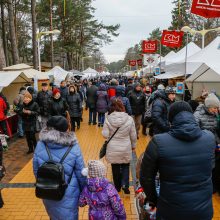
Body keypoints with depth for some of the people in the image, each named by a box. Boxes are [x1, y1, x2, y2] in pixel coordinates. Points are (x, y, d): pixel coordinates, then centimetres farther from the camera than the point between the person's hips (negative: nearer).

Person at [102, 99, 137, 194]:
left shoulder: (108, 119, -13)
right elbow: (133, 135, -1)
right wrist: (133, 145, 15)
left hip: (113, 149, 0)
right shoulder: (129, 119, -10)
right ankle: (125, 184, 3)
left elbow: (105, 135, -11)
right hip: (126, 149, 0)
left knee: (115, 168, 17)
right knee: (125, 166, 19)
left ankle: (117, 187, 29)